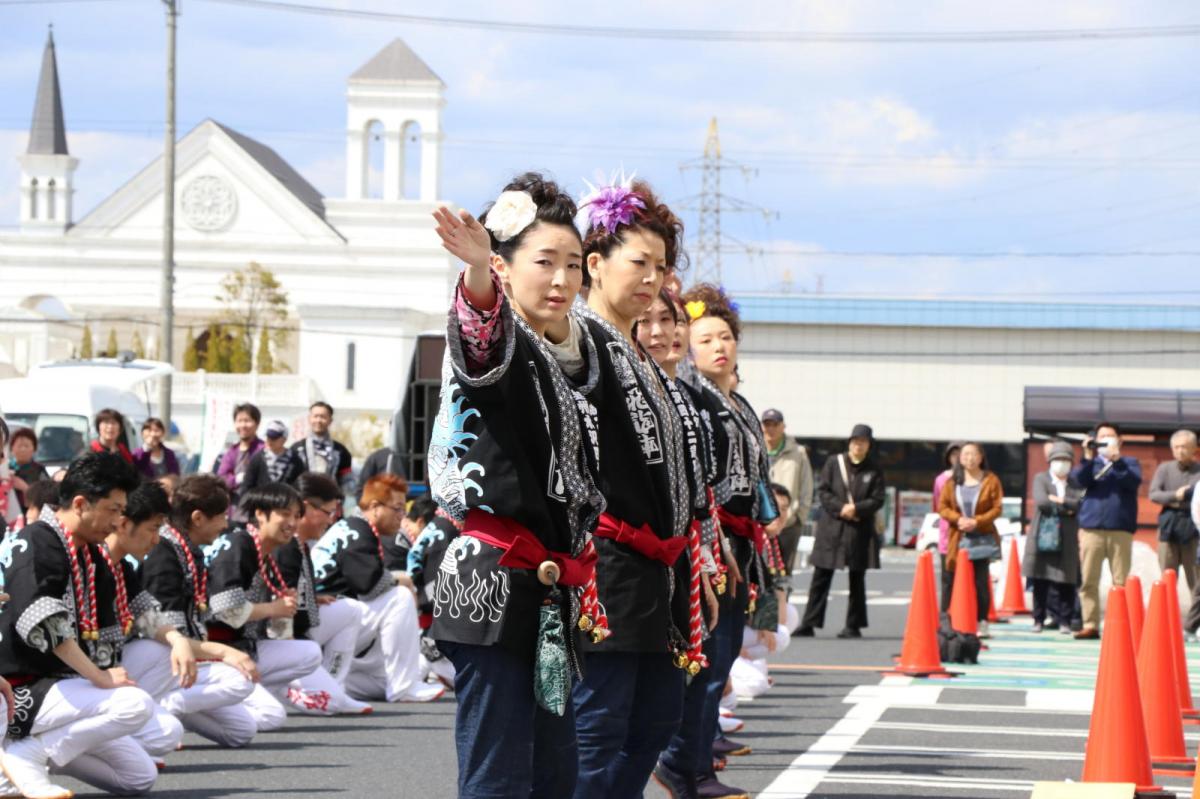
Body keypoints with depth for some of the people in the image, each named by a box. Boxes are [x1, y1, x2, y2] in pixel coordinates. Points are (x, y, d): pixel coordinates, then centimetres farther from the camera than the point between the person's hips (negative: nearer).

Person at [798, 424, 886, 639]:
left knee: (857, 580, 6)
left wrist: (856, 509, -16)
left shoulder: (874, 470, 5)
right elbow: (822, 491, 1)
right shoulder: (833, 463, 5)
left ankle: (853, 625, 13)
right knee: (821, 578, -1)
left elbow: (877, 500, 0)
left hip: (860, 531, 0)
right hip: (832, 527, 0)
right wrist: (840, 508, -13)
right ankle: (809, 623, 1)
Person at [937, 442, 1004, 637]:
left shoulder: (990, 480, 1)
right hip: (959, 538, 2)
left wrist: (977, 521, -15)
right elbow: (942, 506, 7)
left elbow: (997, 508, -2)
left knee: (981, 580, -6)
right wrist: (958, 519, -11)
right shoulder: (952, 482, 9)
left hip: (983, 538, -2)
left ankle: (982, 622, 0)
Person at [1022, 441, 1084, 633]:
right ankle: (1039, 619, 8)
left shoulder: (1076, 485, 13)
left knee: (1064, 582, -3)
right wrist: (1066, 508, -6)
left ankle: (1064, 620, 4)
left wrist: (1060, 501, -11)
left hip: (1066, 542, 1)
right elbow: (1041, 502, -8)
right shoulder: (1041, 479, 9)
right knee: (1040, 582, 1)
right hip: (1042, 539, -1)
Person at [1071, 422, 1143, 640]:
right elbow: (1079, 480, -1)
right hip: (1091, 529, 1)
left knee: (1121, 581, -5)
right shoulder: (1091, 463, 18)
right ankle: (1090, 625, 0)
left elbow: (1134, 481, -6)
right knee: (1089, 581, -3)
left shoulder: (1129, 463, 14)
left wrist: (1117, 460, -17)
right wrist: (1088, 458, -13)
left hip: (1120, 530, -1)